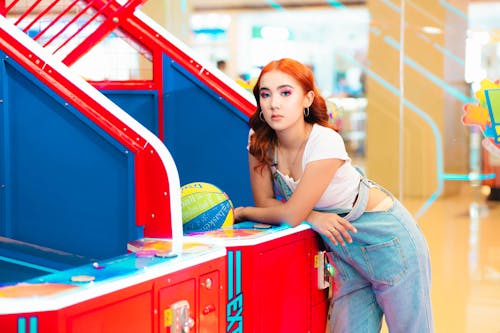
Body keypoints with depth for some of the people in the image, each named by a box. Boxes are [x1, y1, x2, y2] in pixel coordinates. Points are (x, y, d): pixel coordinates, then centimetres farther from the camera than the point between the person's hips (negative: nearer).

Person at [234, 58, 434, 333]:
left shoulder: (325, 143, -28)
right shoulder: (259, 140, -10)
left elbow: (290, 215, -25)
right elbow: (264, 201, -4)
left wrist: (241, 212, -10)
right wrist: (311, 216, -20)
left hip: (386, 237, -5)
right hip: (344, 246, 6)